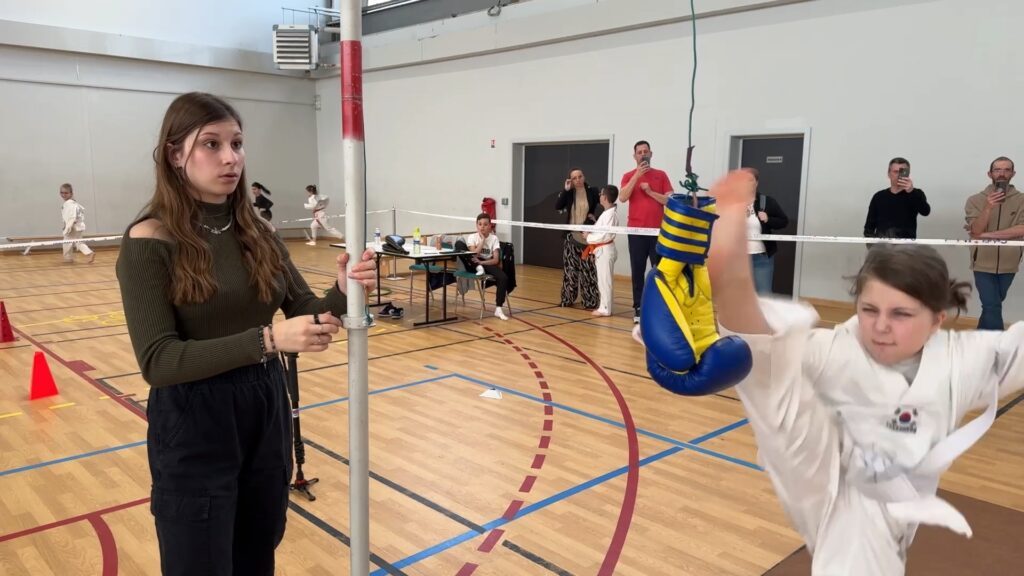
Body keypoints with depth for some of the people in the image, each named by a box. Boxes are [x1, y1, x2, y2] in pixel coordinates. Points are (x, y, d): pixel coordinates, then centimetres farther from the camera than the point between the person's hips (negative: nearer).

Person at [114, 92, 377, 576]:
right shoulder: (149, 241, -14)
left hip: (267, 415, 5)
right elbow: (157, 361, -20)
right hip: (194, 429, -5)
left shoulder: (257, 232, 2)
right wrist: (266, 339, -31)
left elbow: (304, 314, 1)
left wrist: (342, 294, -21)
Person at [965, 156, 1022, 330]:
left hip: (1008, 264, 2)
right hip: (984, 263, -2)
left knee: (992, 306, 15)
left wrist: (988, 234, -16)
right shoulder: (975, 200, -3)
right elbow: (975, 231, -11)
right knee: (992, 307, -9)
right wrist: (988, 208, -24)